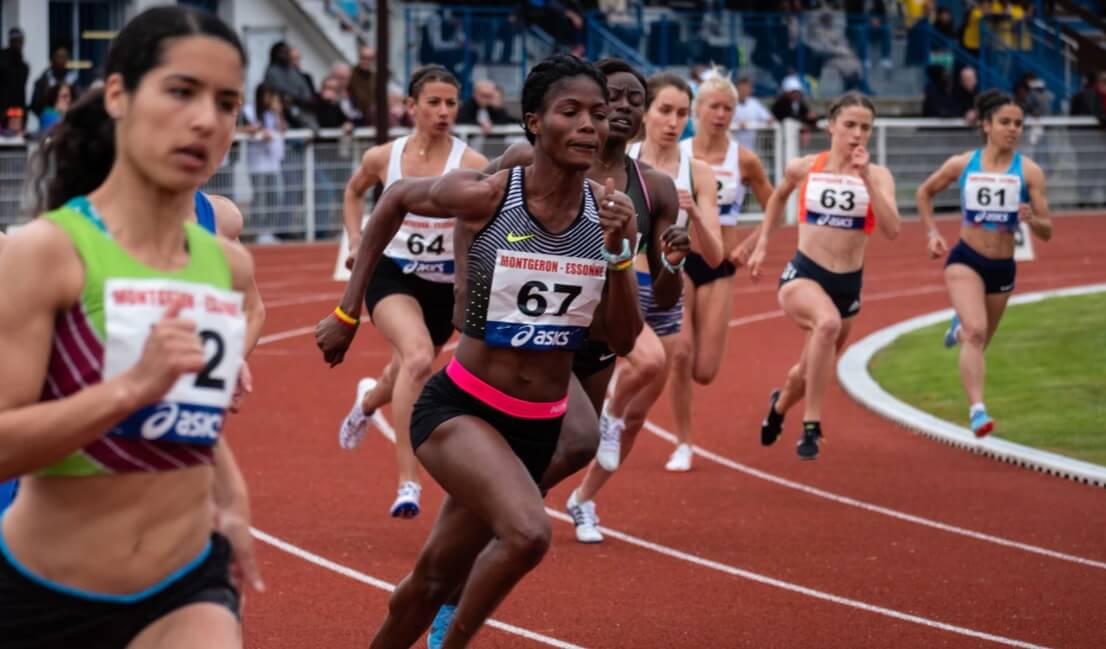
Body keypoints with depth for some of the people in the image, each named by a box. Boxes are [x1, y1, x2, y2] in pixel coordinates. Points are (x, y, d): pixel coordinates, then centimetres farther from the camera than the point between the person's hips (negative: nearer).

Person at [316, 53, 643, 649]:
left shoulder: (608, 211, -5)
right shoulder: (483, 196, -16)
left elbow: (623, 342, -4)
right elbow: (395, 199, 4)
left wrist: (618, 251, -20)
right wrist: (347, 314, 7)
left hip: (538, 428, 4)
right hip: (460, 409, -4)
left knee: (434, 580, 16)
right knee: (528, 533, -31)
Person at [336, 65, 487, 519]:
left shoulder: (471, 165, -12)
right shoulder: (382, 158, -4)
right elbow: (354, 192, 18)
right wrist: (356, 243, 8)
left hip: (446, 285, 2)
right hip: (392, 276, -1)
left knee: (406, 376, 21)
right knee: (418, 358, -31)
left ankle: (367, 400, 63)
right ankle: (407, 482, -30)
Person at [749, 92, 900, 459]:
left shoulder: (878, 176, -4)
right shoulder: (803, 169, -2)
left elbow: (891, 230, -20)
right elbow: (778, 197, 21)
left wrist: (867, 179, -24)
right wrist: (762, 245, 19)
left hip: (849, 285, 3)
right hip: (803, 276, -3)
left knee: (811, 370, 19)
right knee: (828, 322, -37)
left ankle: (779, 405, 56)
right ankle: (811, 427, -29)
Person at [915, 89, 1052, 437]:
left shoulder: (1029, 171, -7)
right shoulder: (961, 164, -4)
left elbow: (1047, 232, -6)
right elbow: (925, 192, 15)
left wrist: (1031, 220, -28)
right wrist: (932, 232, 4)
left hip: (1002, 267, 2)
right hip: (965, 260, -2)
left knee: (979, 339, 20)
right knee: (976, 332, -25)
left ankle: (959, 327, 57)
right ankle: (977, 410, -28)